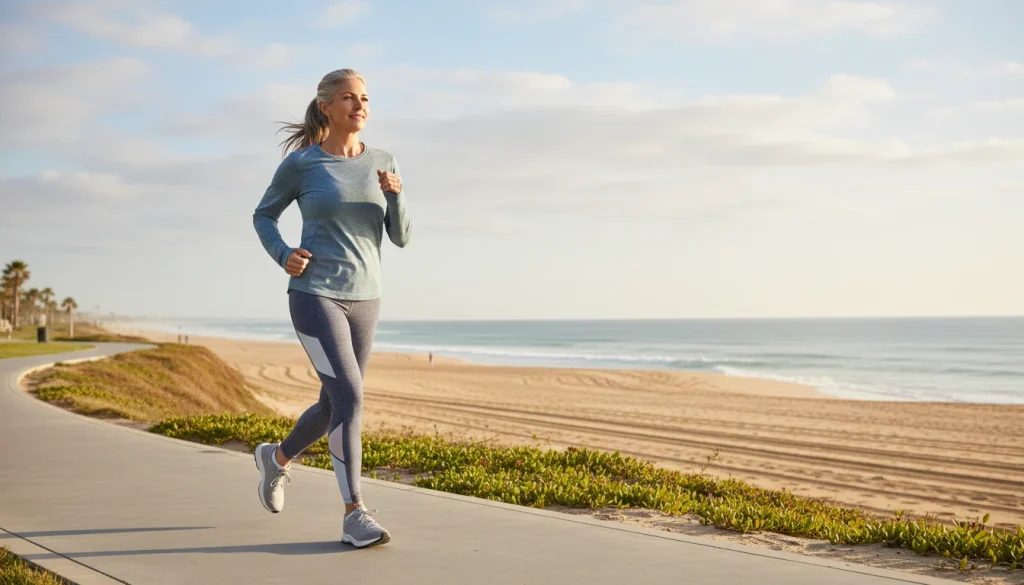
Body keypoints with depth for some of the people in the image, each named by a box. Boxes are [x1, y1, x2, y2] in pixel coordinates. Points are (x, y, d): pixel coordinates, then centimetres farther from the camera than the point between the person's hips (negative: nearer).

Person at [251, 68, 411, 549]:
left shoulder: (382, 163, 7)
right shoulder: (300, 162, -3)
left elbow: (400, 237, 4)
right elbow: (263, 216, 11)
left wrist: (395, 193, -15)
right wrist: (283, 256, -9)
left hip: (363, 301, 5)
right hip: (314, 298, -5)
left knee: (334, 406, 14)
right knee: (350, 398, -19)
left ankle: (278, 457, 43)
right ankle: (354, 516, -12)